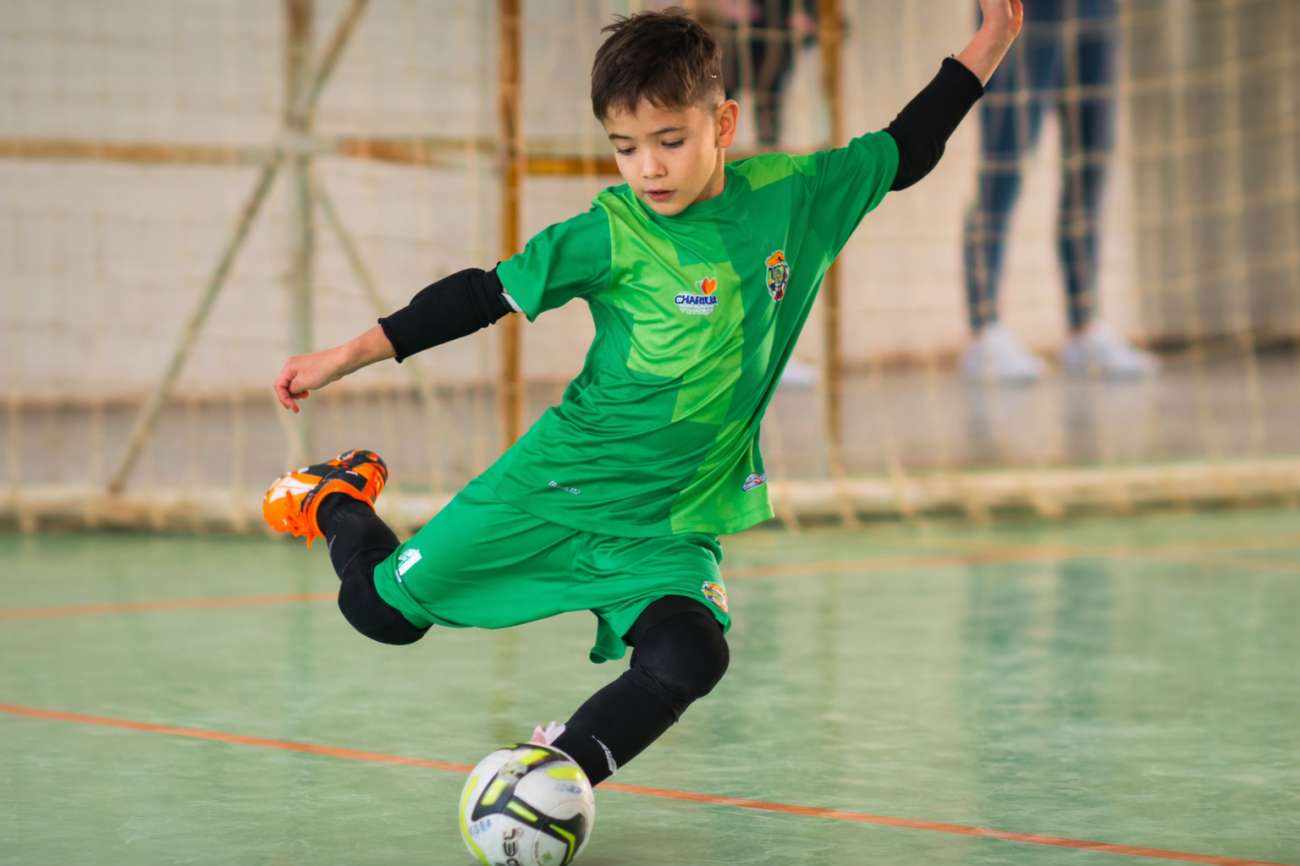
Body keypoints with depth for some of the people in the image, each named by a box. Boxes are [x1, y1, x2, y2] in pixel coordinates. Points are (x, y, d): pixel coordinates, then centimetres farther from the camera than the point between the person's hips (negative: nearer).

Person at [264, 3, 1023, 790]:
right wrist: (345, 358, -10)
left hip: (672, 524, 2)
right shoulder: (614, 234, -13)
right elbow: (482, 295, -8)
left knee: (690, 661, -27)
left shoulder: (788, 196, -4)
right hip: (556, 487, -2)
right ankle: (340, 500, 37)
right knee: (381, 608, 5)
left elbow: (904, 153, 10)